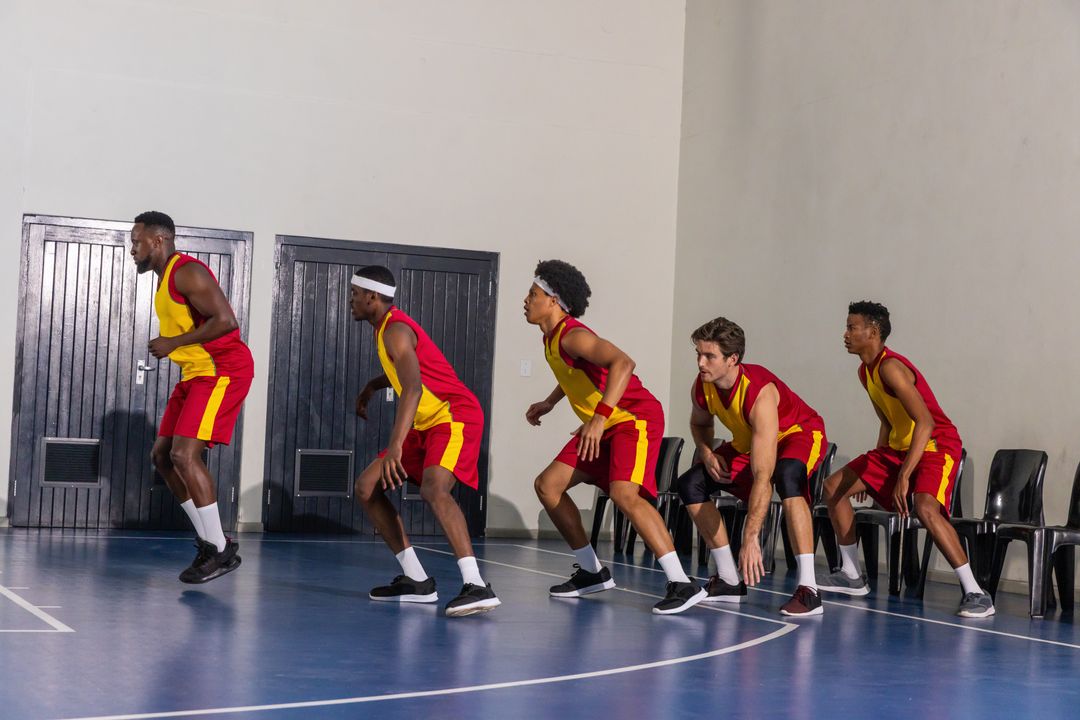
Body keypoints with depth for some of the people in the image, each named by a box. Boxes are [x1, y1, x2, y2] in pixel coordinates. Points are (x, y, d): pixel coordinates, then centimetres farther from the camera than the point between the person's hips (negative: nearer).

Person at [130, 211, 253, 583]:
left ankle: (221, 551, -12)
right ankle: (209, 541, 13)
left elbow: (225, 321, -25)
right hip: (196, 373, 11)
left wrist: (174, 343, -19)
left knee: (185, 455, -19)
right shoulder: (166, 278, 17)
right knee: (162, 455, 9)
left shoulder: (187, 272, -15)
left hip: (222, 370, -11)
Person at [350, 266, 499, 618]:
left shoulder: (396, 330, -17)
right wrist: (371, 387, 30)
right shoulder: (386, 328, 14)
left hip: (455, 416, -11)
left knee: (433, 489, -34)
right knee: (366, 488, 7)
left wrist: (395, 446, -41)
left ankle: (477, 586, -41)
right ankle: (416, 580, 7)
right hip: (426, 424, 11)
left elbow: (412, 388, -32)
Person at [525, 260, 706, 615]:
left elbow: (623, 363, -37)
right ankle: (592, 572, 16)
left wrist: (599, 417, -41)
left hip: (636, 419, -10)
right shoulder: (552, 339, 9)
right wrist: (549, 403, 24)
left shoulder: (572, 335, -20)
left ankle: (682, 585, -29)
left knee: (624, 493, -30)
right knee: (547, 485, 8)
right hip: (604, 427, 10)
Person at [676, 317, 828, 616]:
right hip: (748, 442, 8)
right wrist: (707, 453, -13)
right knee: (691, 484, -5)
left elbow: (762, 476, -45)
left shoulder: (760, 393, -39)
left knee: (786, 476, -41)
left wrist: (750, 538, -50)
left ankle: (808, 589, -42)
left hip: (799, 434, -8)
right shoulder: (701, 387, -17)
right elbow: (699, 423, 10)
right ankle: (729, 580, 5)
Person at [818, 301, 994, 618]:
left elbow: (925, 422, -32)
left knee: (925, 507, -36)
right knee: (834, 486, 10)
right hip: (899, 446, 10)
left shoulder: (890, 367, -24)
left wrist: (903, 476, -38)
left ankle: (975, 593, -30)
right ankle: (851, 576, 20)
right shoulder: (866, 371, 6)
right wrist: (872, 471, 18)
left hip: (936, 445, -10)